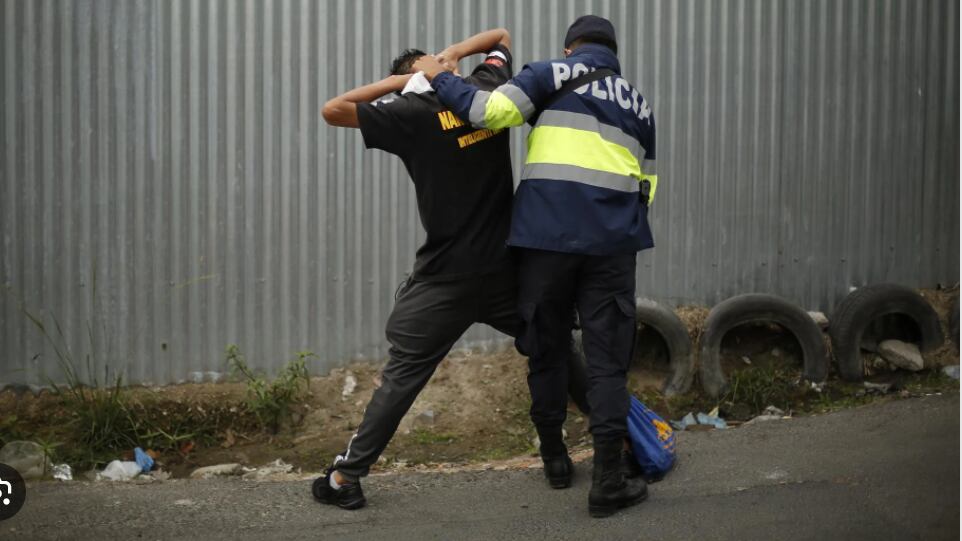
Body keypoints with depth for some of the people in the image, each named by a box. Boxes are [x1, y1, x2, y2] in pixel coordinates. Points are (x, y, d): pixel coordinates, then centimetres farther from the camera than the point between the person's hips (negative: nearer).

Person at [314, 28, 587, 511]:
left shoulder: (410, 112, -8)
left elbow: (332, 111, -5)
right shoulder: (488, 90, 4)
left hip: (446, 275, -3)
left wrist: (394, 82, -1)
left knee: (403, 374, 0)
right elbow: (501, 36, 24)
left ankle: (346, 477, 4)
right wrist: (455, 52, 7)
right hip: (507, 265, 3)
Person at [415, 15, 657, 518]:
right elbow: (646, 184, 22)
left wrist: (440, 77, 6)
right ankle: (608, 481, 0)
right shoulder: (637, 102, 22)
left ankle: (554, 454, 27)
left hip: (547, 233, -2)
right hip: (612, 241, 2)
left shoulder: (555, 74, 8)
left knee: (546, 347, 15)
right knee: (607, 359, 3)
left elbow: (492, 111, -7)